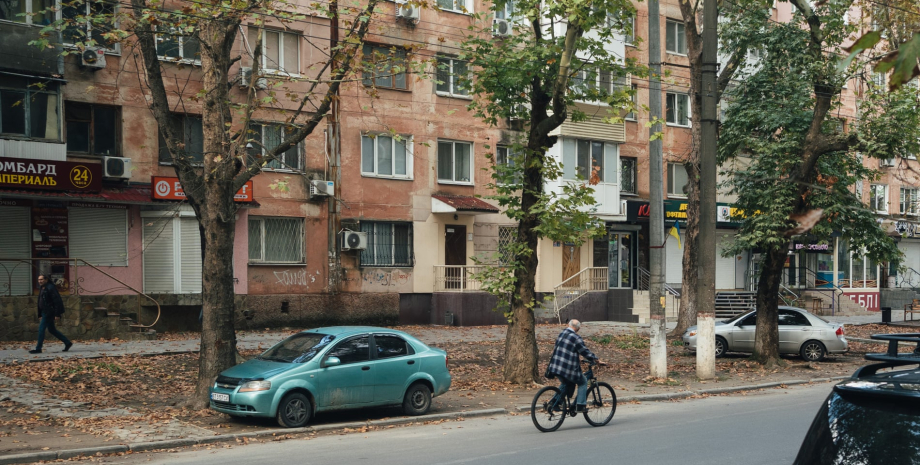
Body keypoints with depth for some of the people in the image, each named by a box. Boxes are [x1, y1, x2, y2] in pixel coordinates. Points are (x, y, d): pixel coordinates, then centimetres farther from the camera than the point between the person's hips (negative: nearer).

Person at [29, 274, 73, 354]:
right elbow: (40, 302, 22)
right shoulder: (42, 289, 15)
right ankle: (67, 342, 20)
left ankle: (38, 349, -3)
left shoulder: (50, 288, -15)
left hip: (49, 312, -10)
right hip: (45, 312, 10)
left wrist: (57, 314, -22)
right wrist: (40, 314, 18)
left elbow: (57, 301, -19)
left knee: (41, 328, -9)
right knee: (51, 330, 13)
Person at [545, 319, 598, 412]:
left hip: (555, 366, 7)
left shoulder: (561, 334, 10)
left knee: (565, 383, 30)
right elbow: (585, 351, -8)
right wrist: (595, 359, 7)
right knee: (583, 382, 14)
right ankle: (580, 405, 8)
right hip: (568, 368, -7)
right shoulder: (576, 338, -13)